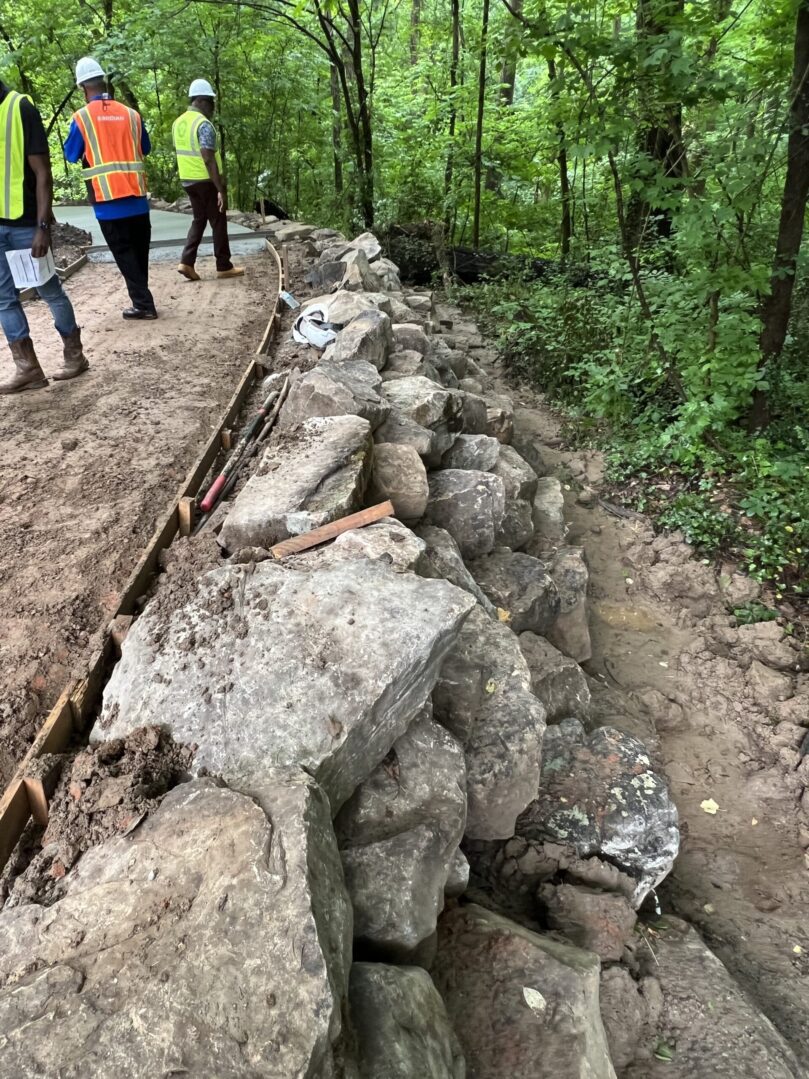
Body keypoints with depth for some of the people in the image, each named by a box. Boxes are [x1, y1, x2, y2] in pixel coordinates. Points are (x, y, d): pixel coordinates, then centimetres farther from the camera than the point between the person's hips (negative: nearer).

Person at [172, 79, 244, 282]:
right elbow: (209, 160, -24)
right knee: (218, 222, 3)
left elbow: (180, 153, 16)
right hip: (206, 180, -8)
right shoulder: (204, 124, -17)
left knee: (199, 220, 16)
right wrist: (221, 190, -24)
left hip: (188, 180, 8)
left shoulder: (178, 123, 9)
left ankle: (186, 262, 4)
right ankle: (224, 266, 9)